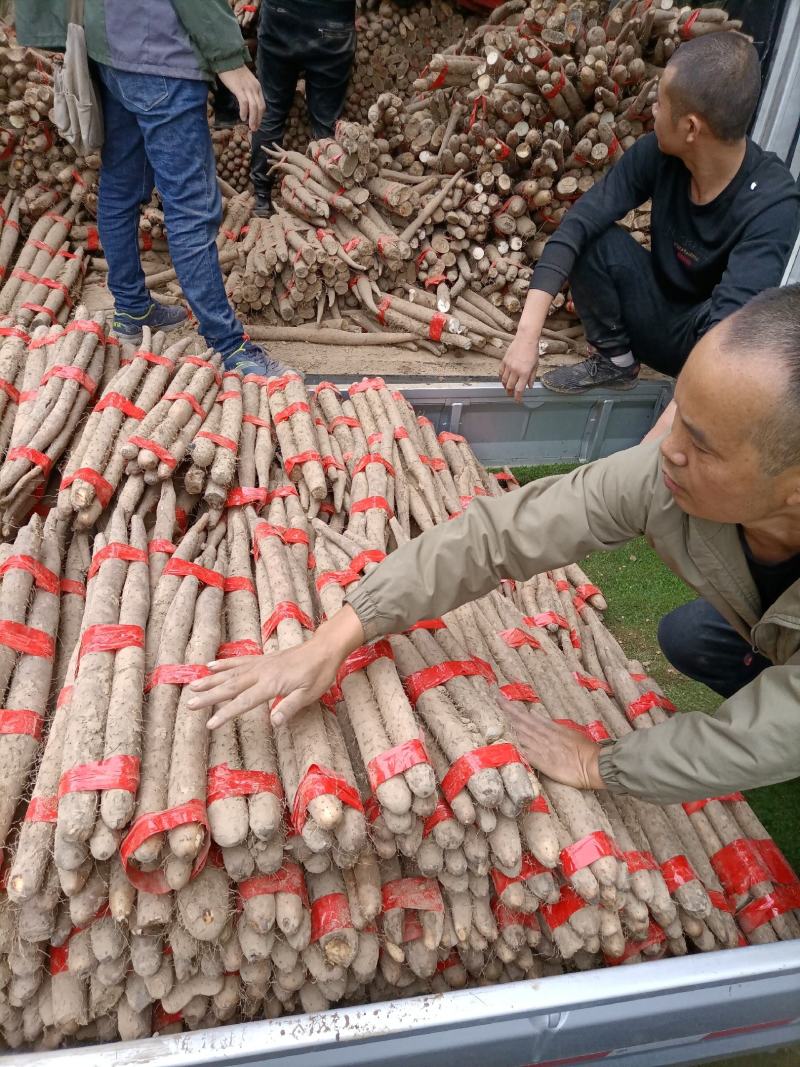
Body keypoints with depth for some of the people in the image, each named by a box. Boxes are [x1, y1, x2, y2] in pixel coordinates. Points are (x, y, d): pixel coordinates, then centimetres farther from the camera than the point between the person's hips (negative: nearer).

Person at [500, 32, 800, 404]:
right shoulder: (658, 152, -17)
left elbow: (727, 325, -41)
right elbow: (579, 221, -23)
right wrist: (528, 332, -33)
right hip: (655, 314, 5)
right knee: (590, 238, -19)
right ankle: (615, 360, 1)